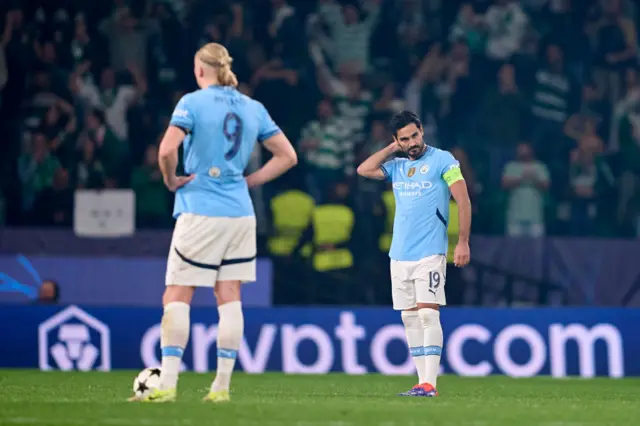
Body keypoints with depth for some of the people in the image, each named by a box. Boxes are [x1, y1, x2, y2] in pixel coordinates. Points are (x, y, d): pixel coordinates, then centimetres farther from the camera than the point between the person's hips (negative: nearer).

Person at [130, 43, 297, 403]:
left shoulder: (193, 102, -7)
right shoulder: (253, 108, 9)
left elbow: (167, 150, -20)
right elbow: (287, 156, 12)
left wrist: (172, 181, -3)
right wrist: (249, 181, 13)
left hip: (200, 212, -5)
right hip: (241, 214, 5)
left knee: (177, 297, 0)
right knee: (229, 298, 6)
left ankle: (168, 384, -6)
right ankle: (222, 386, 5)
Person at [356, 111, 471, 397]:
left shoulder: (442, 160, -2)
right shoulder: (397, 167, 15)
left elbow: (463, 200, -5)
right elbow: (364, 170, 4)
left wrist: (463, 242, -12)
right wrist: (392, 148, 6)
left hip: (430, 253, -6)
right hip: (399, 254, 6)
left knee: (428, 314, -13)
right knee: (410, 319, 4)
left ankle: (429, 384, -18)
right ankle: (422, 381, 6)